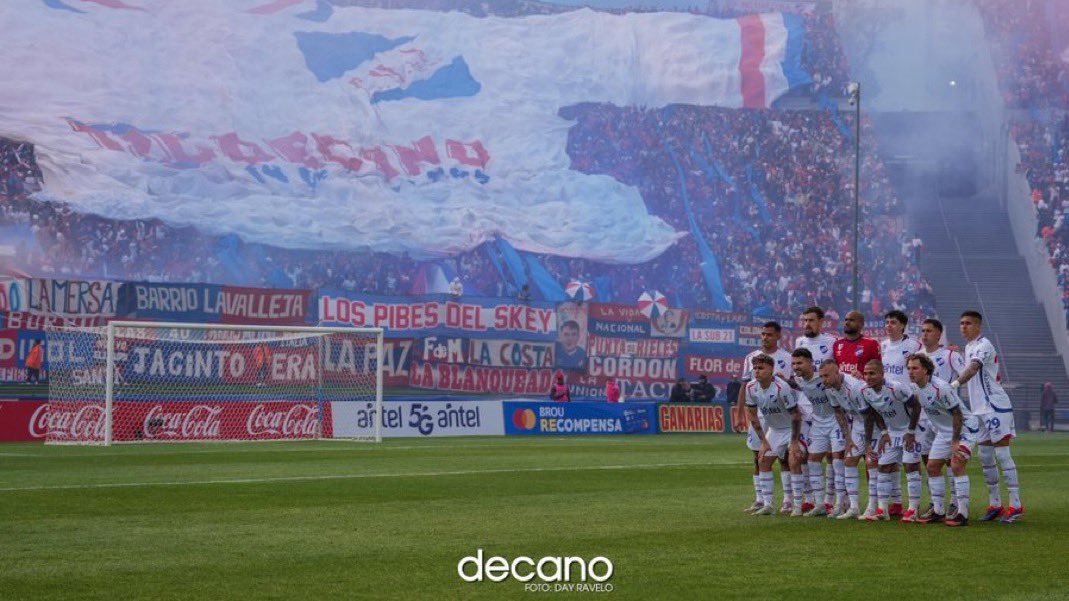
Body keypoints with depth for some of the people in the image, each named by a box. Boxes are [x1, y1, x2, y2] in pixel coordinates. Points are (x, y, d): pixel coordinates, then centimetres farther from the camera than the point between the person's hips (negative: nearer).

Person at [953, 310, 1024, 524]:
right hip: (981, 409, 9)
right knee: (985, 457, 10)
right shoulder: (968, 347, 17)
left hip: (996, 407, -9)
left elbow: (973, 368, -29)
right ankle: (995, 504, 17)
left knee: (1002, 454, -9)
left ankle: (1016, 505, -7)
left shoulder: (983, 345, -12)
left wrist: (955, 384, -41)